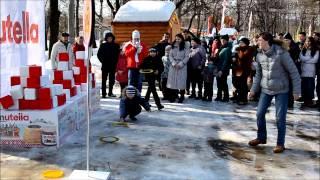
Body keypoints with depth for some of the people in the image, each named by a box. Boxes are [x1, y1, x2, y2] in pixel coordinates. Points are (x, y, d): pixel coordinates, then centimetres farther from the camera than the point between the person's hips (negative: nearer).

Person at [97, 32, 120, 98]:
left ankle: (110, 92, 19)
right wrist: (102, 61, -1)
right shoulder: (103, 45, 3)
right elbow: (99, 54, 6)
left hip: (113, 66, 1)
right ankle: (103, 93, 4)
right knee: (104, 80, 1)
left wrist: (115, 62, -2)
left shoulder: (116, 46, 4)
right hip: (105, 65, -1)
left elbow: (118, 55, 6)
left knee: (112, 80, 8)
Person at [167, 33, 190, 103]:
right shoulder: (173, 46, 8)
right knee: (172, 80, 0)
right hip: (173, 65, 3)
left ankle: (181, 97, 4)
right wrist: (173, 63, -9)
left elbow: (187, 57, -4)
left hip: (182, 66, -3)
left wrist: (180, 64, -13)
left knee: (181, 81, -5)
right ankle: (173, 96, 8)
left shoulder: (186, 47, -1)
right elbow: (170, 55, 6)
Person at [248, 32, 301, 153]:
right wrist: (254, 89, 10)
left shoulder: (281, 53, -17)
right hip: (266, 90, 5)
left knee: (280, 118, -2)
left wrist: (296, 90, -12)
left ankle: (280, 143, 13)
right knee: (260, 113, 6)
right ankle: (261, 137, 26)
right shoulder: (259, 55, 0)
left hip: (281, 90, -5)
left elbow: (293, 72, -12)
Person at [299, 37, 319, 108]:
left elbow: (315, 60, -9)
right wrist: (310, 58, -7)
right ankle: (305, 101, 12)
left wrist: (305, 59, -6)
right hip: (303, 72, 3)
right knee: (304, 87, 4)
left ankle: (310, 101, 8)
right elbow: (301, 58, -2)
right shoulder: (303, 50, 12)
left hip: (311, 72, -3)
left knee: (310, 87, -1)